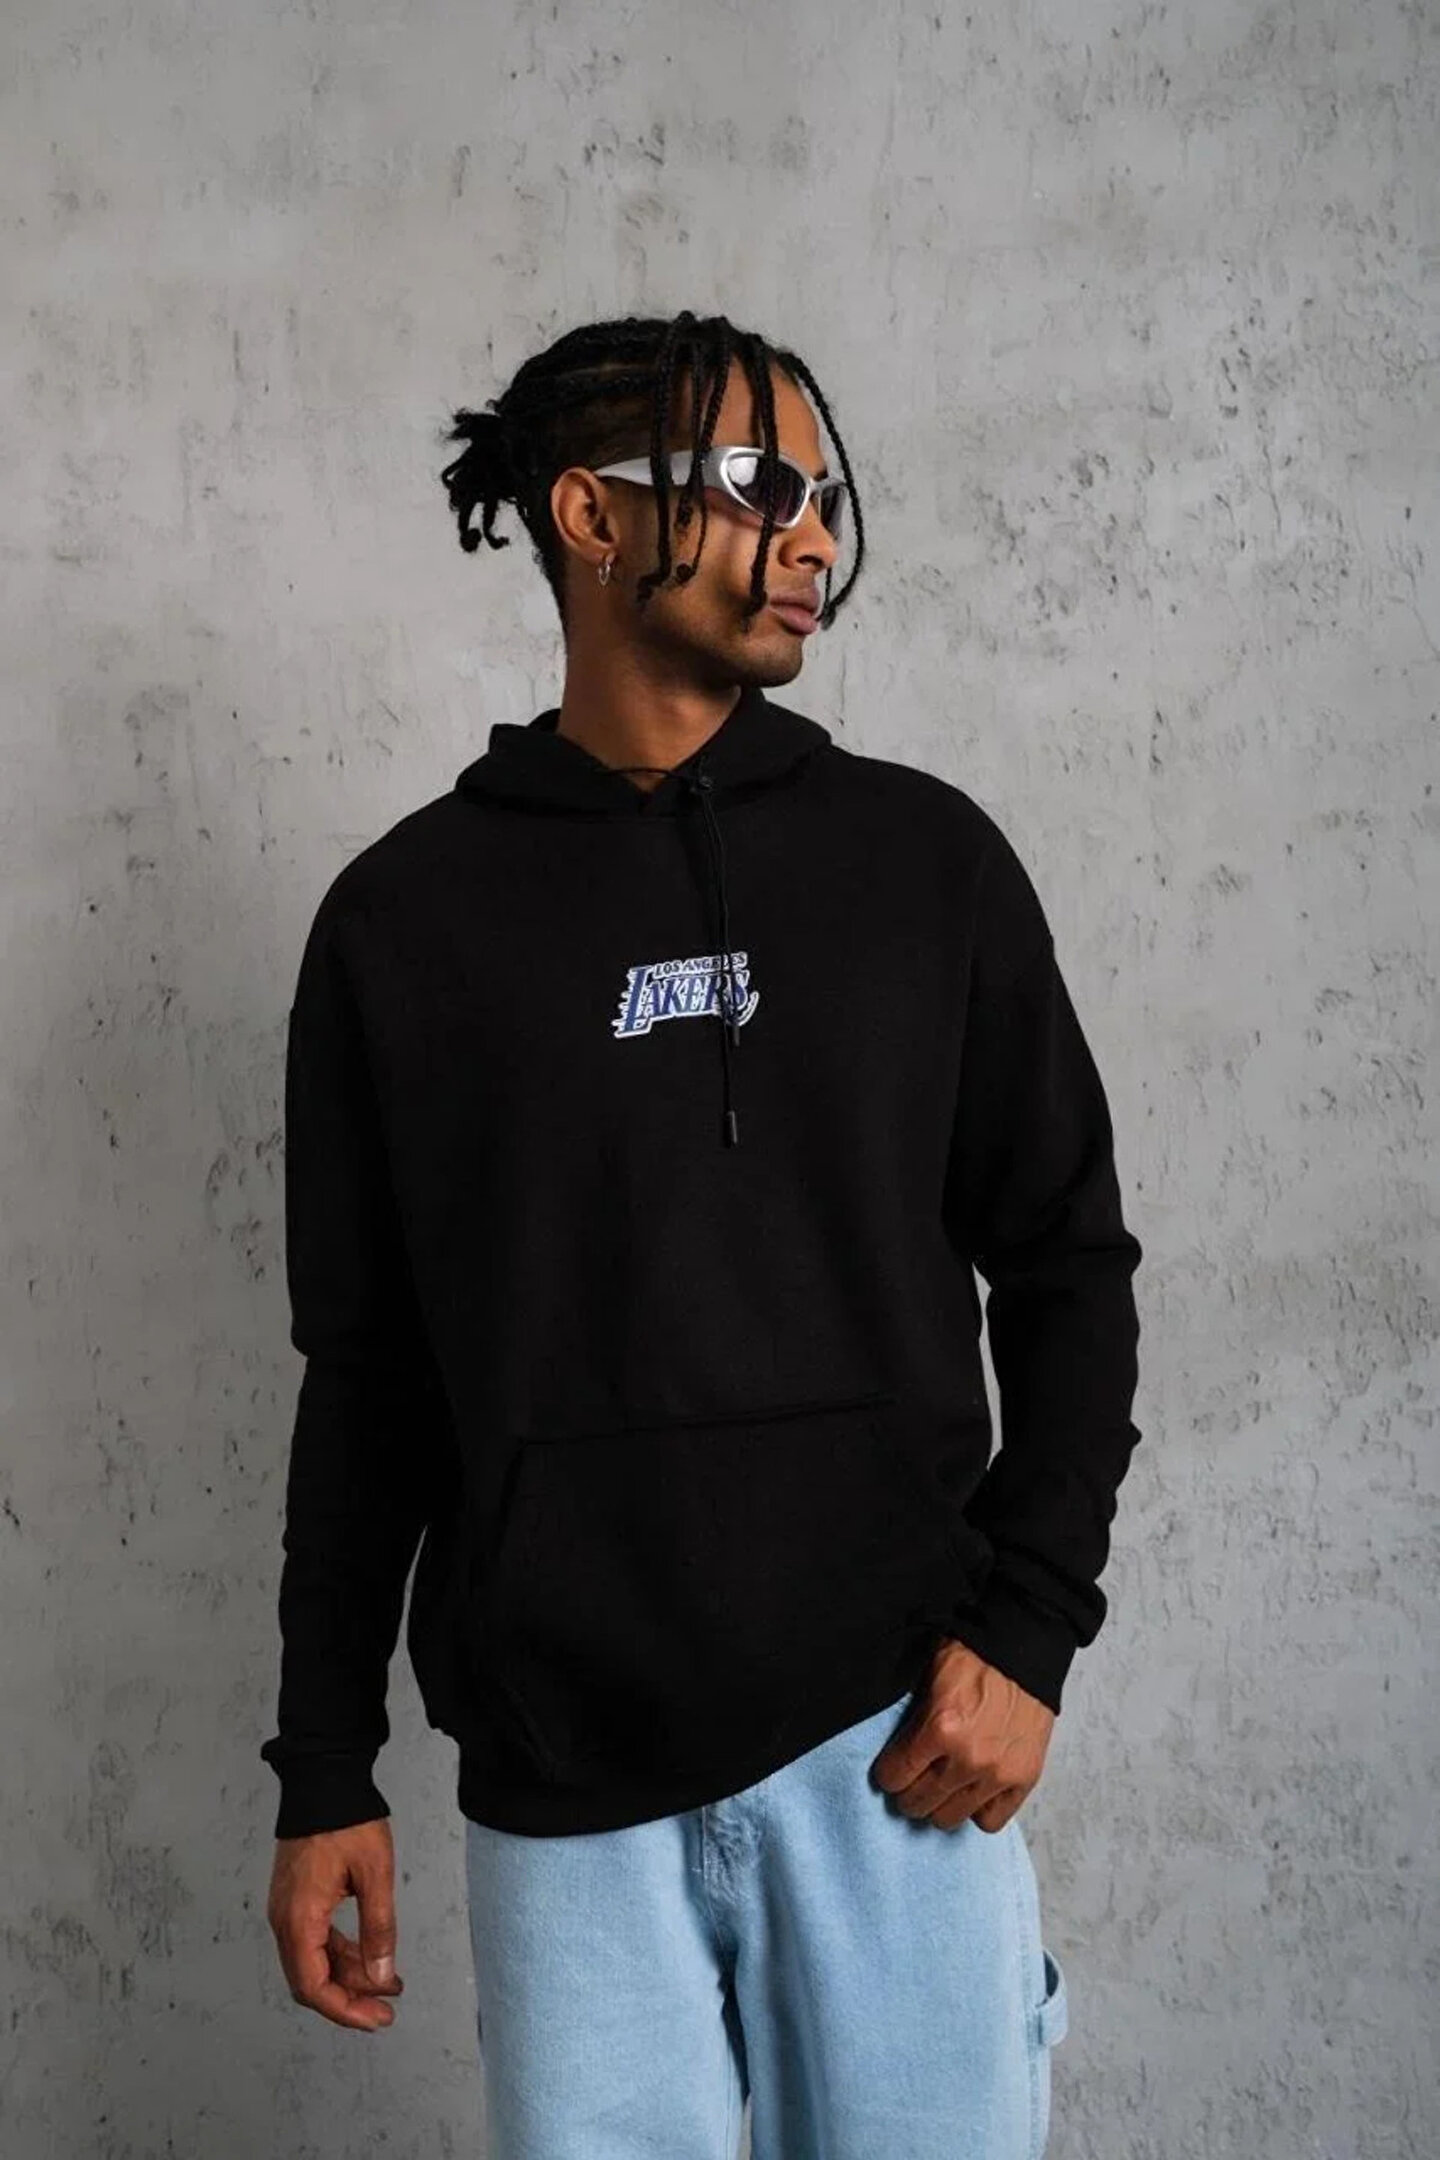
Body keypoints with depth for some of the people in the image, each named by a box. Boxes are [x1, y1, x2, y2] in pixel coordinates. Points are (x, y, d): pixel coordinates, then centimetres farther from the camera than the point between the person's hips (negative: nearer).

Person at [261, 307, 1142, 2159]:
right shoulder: (409, 915, 2)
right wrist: (325, 1774, 6)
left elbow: (1067, 1259, 8)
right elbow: (366, 1372, 6)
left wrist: (1027, 1626, -3)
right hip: (561, 1781, 0)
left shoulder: (924, 857, 4)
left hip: (893, 1738, 1)